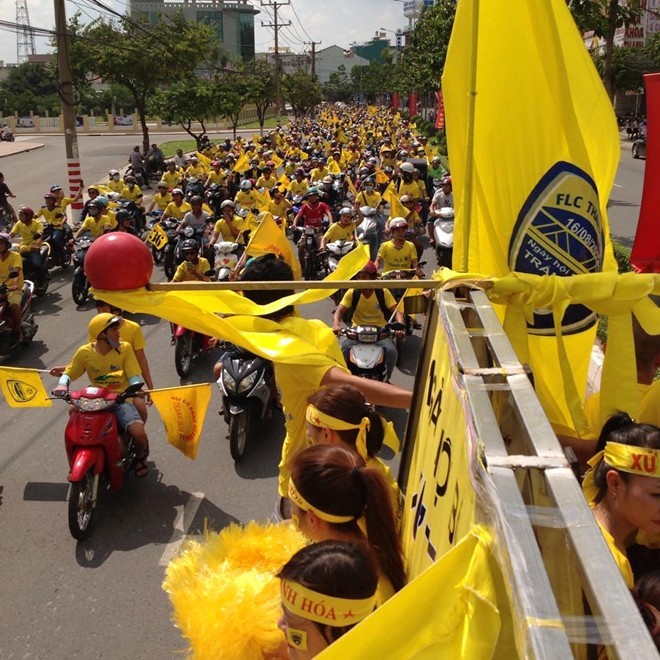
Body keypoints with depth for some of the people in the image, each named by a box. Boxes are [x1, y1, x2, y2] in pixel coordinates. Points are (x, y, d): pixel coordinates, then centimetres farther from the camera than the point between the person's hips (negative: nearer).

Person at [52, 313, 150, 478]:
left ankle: (140, 458, 14)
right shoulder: (85, 352, -1)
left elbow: (134, 376, -6)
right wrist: (62, 385, -14)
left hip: (121, 400, -2)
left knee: (139, 433, -27)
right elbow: (69, 373, 8)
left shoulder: (124, 348, -4)